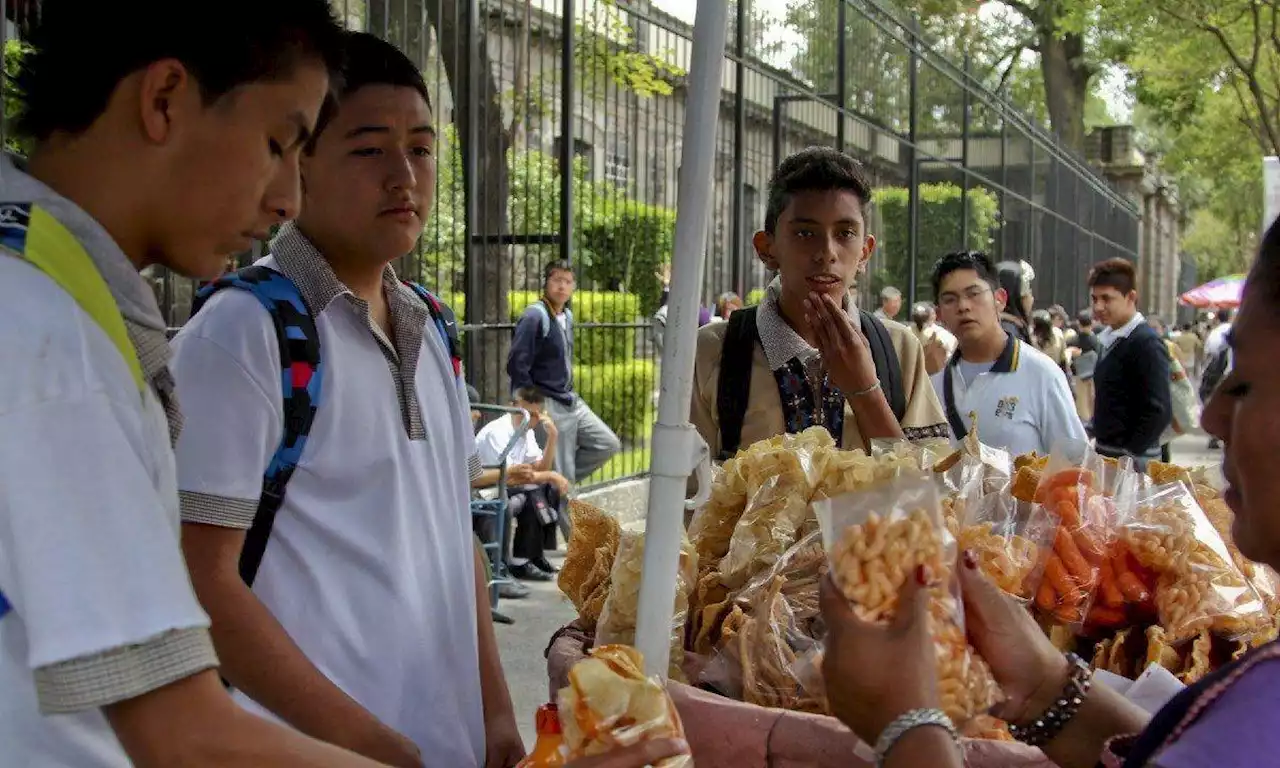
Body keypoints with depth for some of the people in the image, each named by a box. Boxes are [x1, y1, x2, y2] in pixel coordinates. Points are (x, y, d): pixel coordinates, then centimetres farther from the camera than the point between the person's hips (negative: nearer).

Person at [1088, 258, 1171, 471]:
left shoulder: (1147, 343, -14)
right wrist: (1102, 450, 11)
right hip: (1107, 453, 8)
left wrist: (1129, 455, -19)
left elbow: (1159, 411, -20)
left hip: (1132, 460, -8)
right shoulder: (1111, 339, 12)